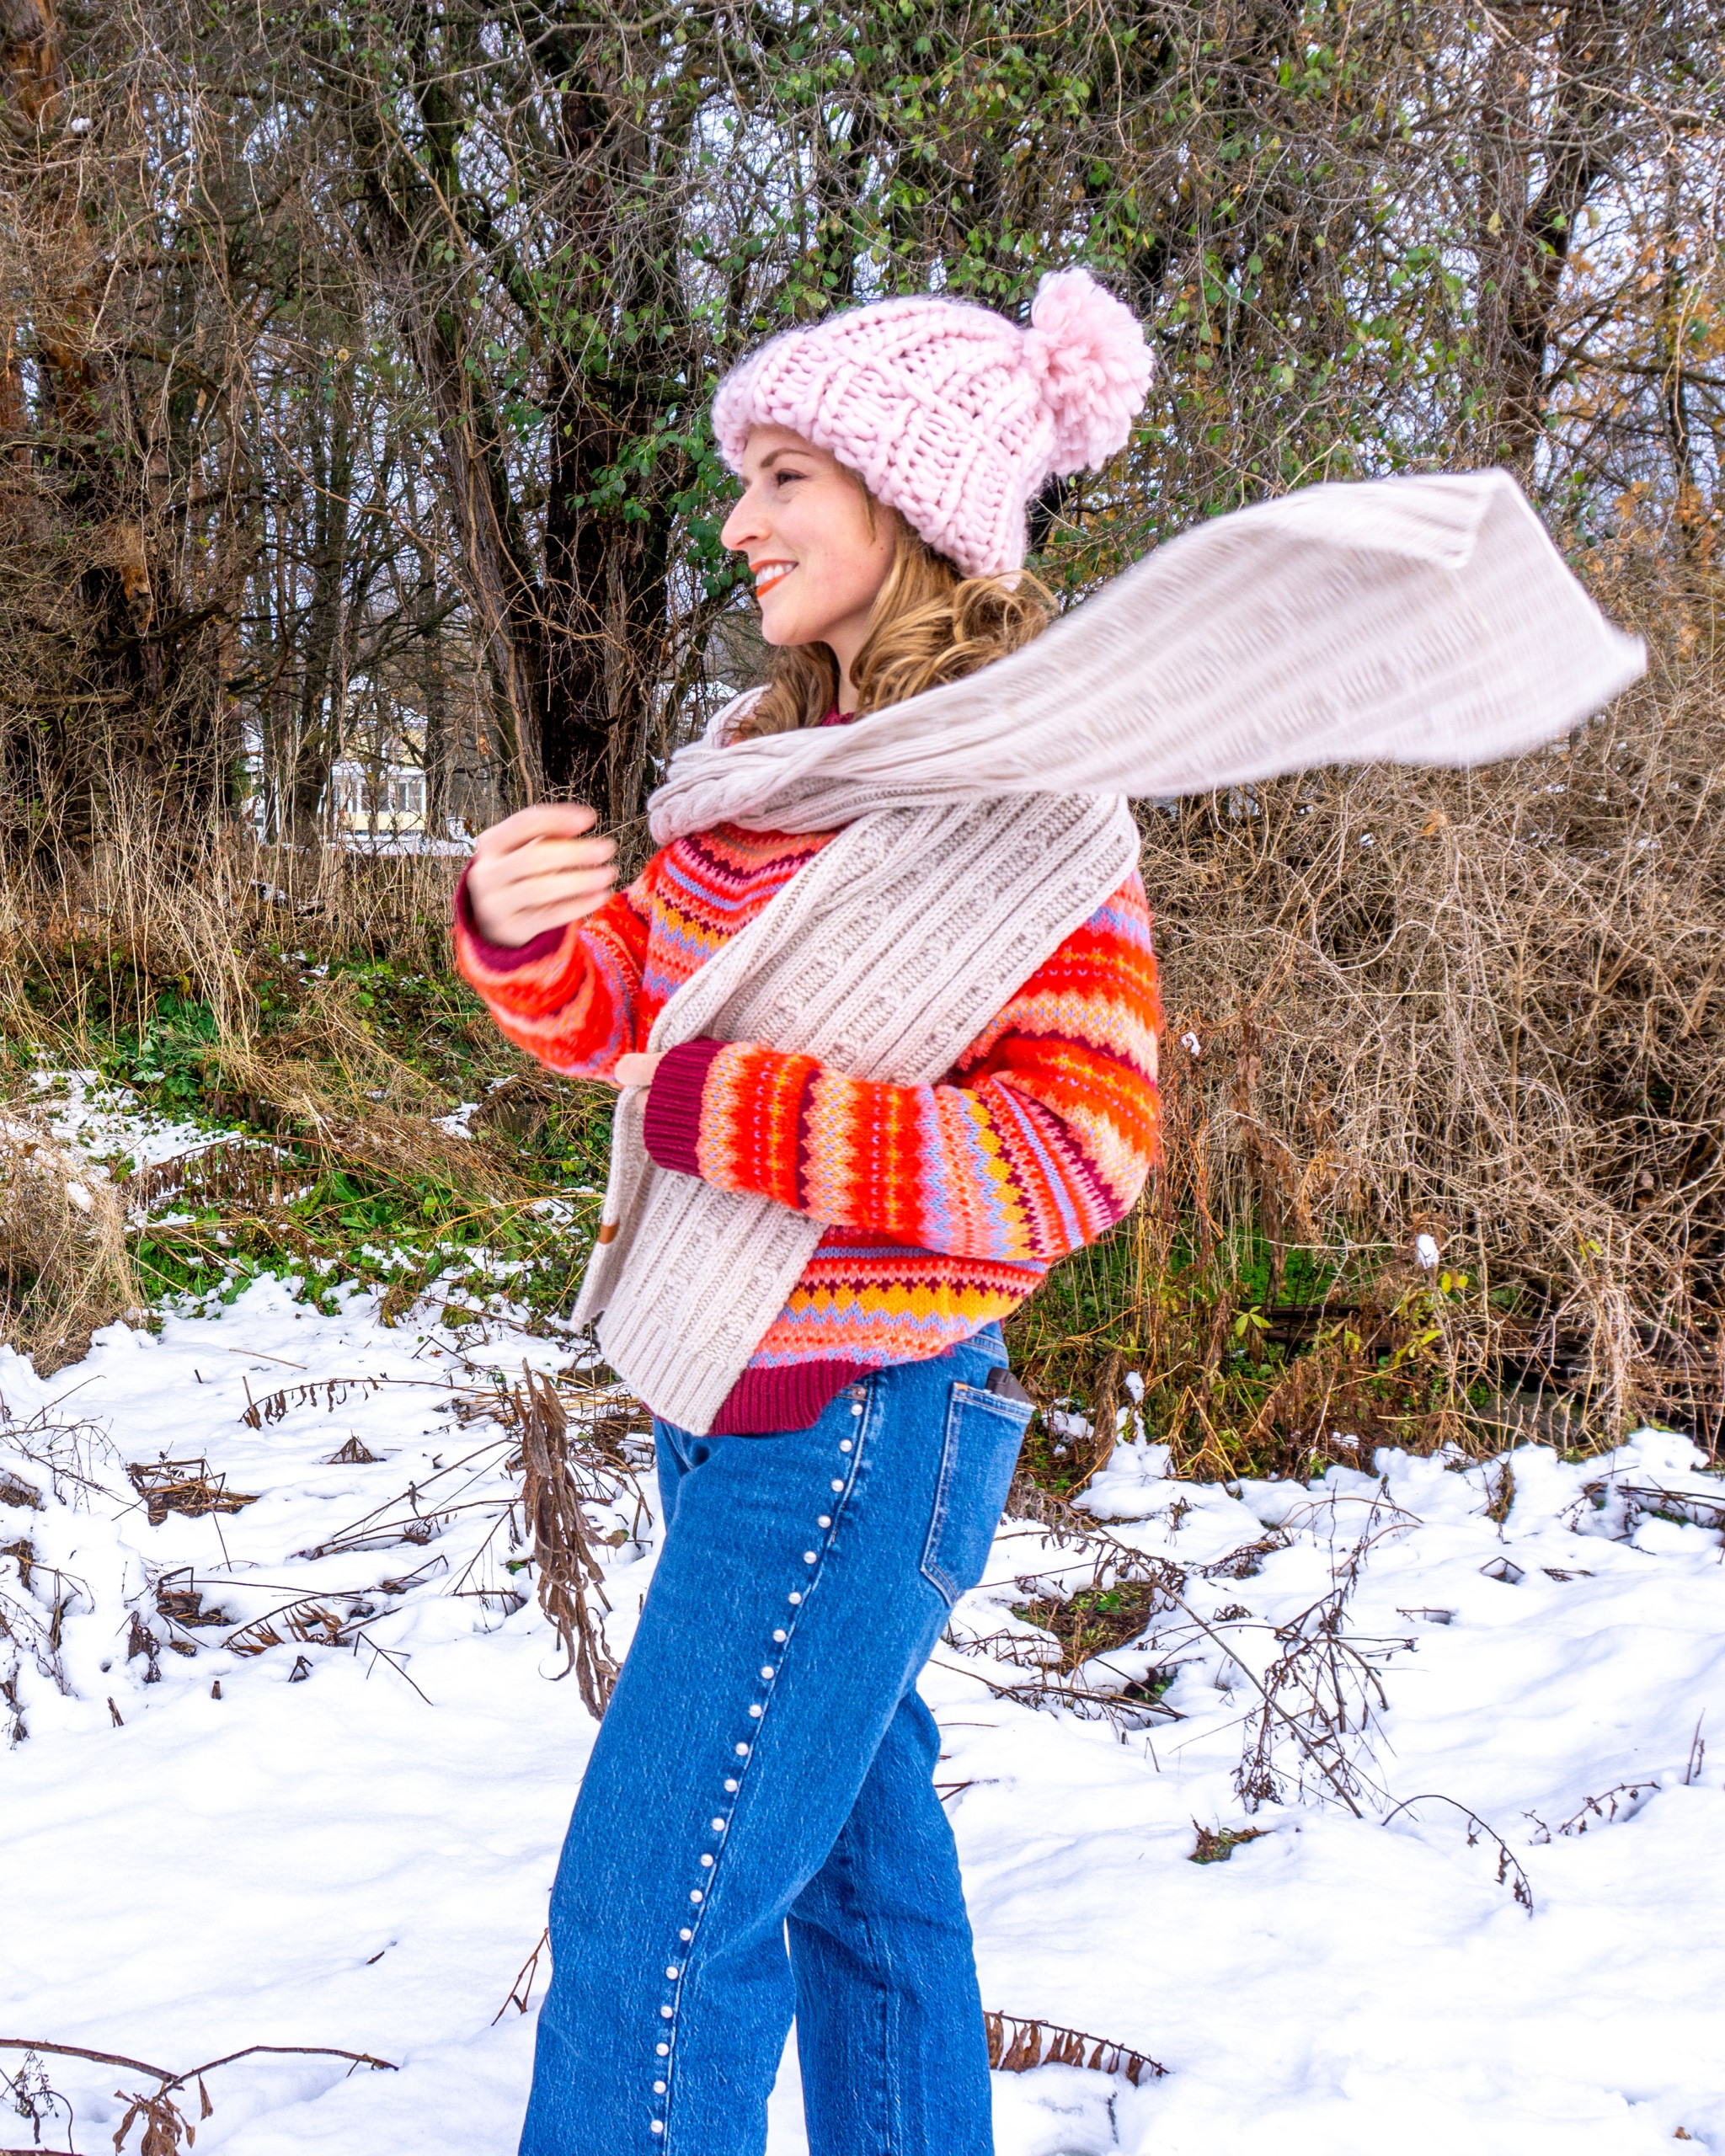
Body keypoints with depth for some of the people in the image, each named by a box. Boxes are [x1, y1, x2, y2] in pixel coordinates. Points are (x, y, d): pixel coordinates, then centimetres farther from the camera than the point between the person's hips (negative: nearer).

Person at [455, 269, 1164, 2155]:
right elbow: (619, 1015, 9)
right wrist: (518, 929, -13)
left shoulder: (1031, 804, -15)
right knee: (854, 1835, 21)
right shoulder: (762, 749, 6)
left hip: (855, 1416, -8)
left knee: (649, 1930, -3)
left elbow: (1082, 1154, -20)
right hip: (735, 1394, 8)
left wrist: (737, 1113, -22)